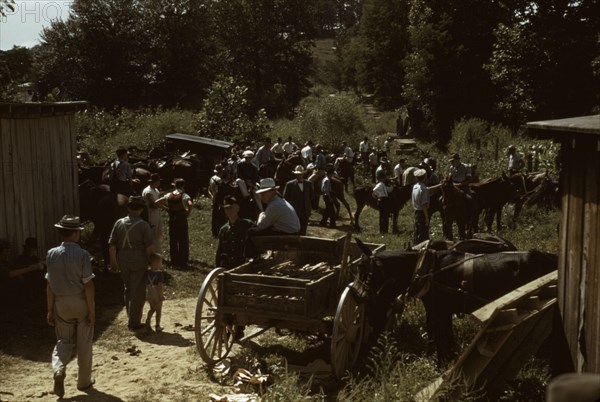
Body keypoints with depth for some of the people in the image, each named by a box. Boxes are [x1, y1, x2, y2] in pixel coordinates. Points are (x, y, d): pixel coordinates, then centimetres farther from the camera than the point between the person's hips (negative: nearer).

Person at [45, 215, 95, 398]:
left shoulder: (52, 254, -6)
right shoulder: (82, 254, -16)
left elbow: (50, 285, -3)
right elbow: (88, 284, -15)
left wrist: (50, 310, 5)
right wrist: (91, 310, -8)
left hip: (61, 304, 3)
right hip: (81, 303, -3)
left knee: (64, 340, 17)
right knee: (84, 344, 12)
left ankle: (58, 369, -10)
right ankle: (84, 381, 23)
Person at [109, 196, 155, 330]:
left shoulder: (119, 223, 2)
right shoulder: (143, 225, -11)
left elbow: (112, 245, 4)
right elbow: (150, 246, -14)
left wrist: (114, 262, 13)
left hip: (123, 261, 5)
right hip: (139, 262, -4)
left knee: (127, 290, 20)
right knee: (138, 292, 5)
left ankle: (131, 318, 30)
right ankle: (134, 323, 9)